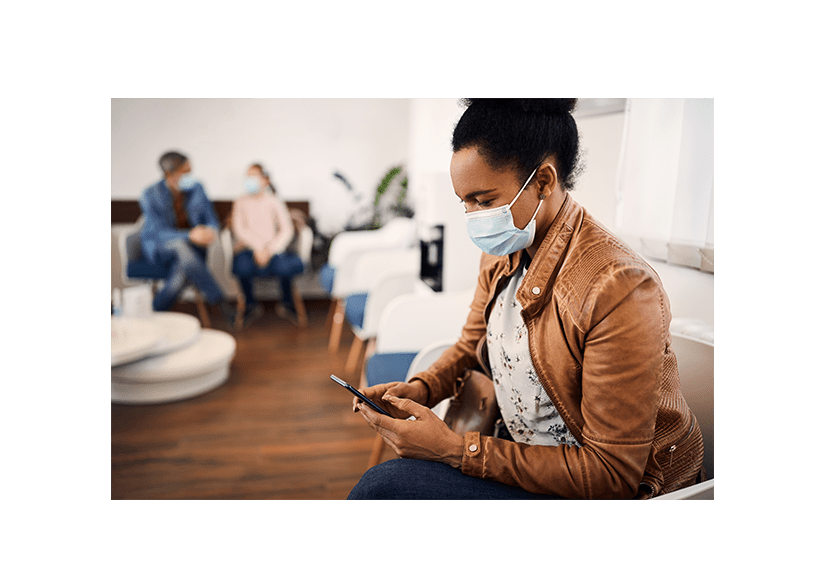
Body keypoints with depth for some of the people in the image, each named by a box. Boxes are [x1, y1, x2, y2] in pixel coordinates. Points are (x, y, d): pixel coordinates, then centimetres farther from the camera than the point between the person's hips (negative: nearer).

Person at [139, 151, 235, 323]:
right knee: (181, 246, -39)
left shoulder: (196, 188, -1)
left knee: (182, 272, -36)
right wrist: (190, 236, -38)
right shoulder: (150, 195, -12)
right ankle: (220, 301, -35)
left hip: (192, 247, 2)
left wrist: (210, 231, -24)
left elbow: (211, 220, 3)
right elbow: (160, 233, -19)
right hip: (158, 247, -2)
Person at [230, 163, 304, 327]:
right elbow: (239, 228, 0)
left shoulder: (275, 201, 10)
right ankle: (252, 306, -4)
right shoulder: (240, 203, 14)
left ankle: (286, 304, -2)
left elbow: (287, 230, -1)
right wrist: (257, 246, -16)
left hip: (273, 248, -1)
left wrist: (270, 250, -16)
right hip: (248, 247, 1)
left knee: (283, 265, -34)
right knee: (242, 266, -34)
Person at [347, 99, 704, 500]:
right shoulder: (500, 254, 0)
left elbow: (611, 475, -24)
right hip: (527, 455, 7)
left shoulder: (620, 289, -27)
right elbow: (470, 346, 16)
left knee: (384, 486, -22)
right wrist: (418, 389, -5)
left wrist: (456, 449, -27)